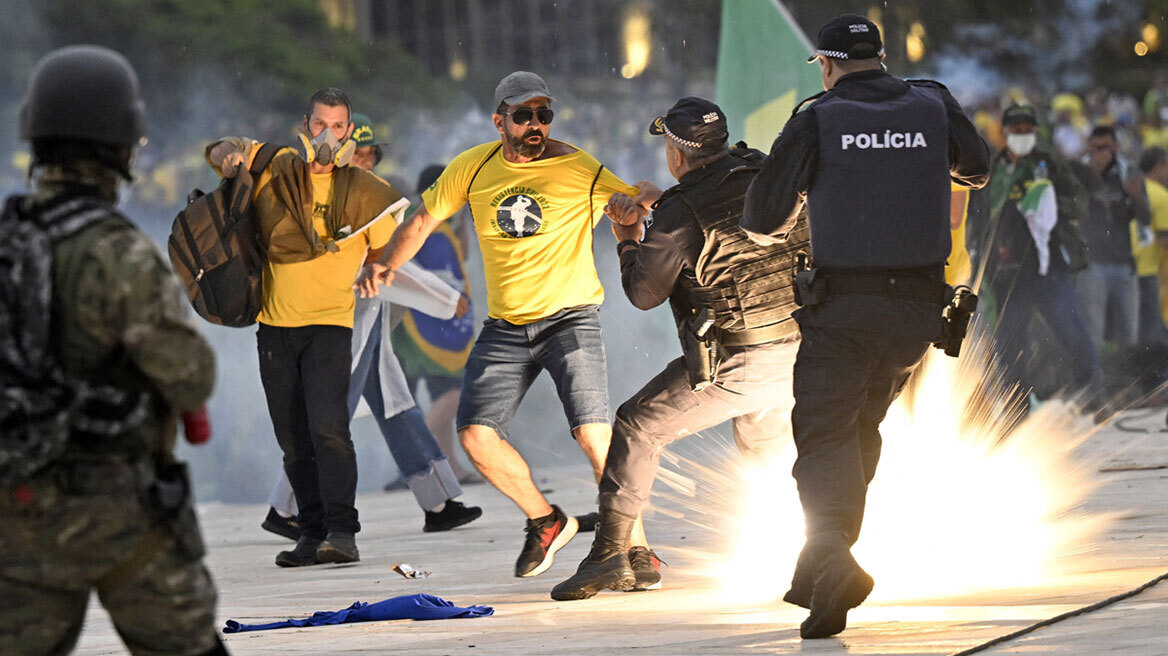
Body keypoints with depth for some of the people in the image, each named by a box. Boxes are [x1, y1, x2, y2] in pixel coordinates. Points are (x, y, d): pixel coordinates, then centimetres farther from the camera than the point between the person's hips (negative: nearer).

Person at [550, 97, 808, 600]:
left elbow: (643, 292, -3)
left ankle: (611, 552, 0)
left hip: (734, 364, -6)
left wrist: (629, 235, 12)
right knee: (763, 443, 32)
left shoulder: (681, 214, -13)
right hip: (796, 349, 6)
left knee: (638, 426, 6)